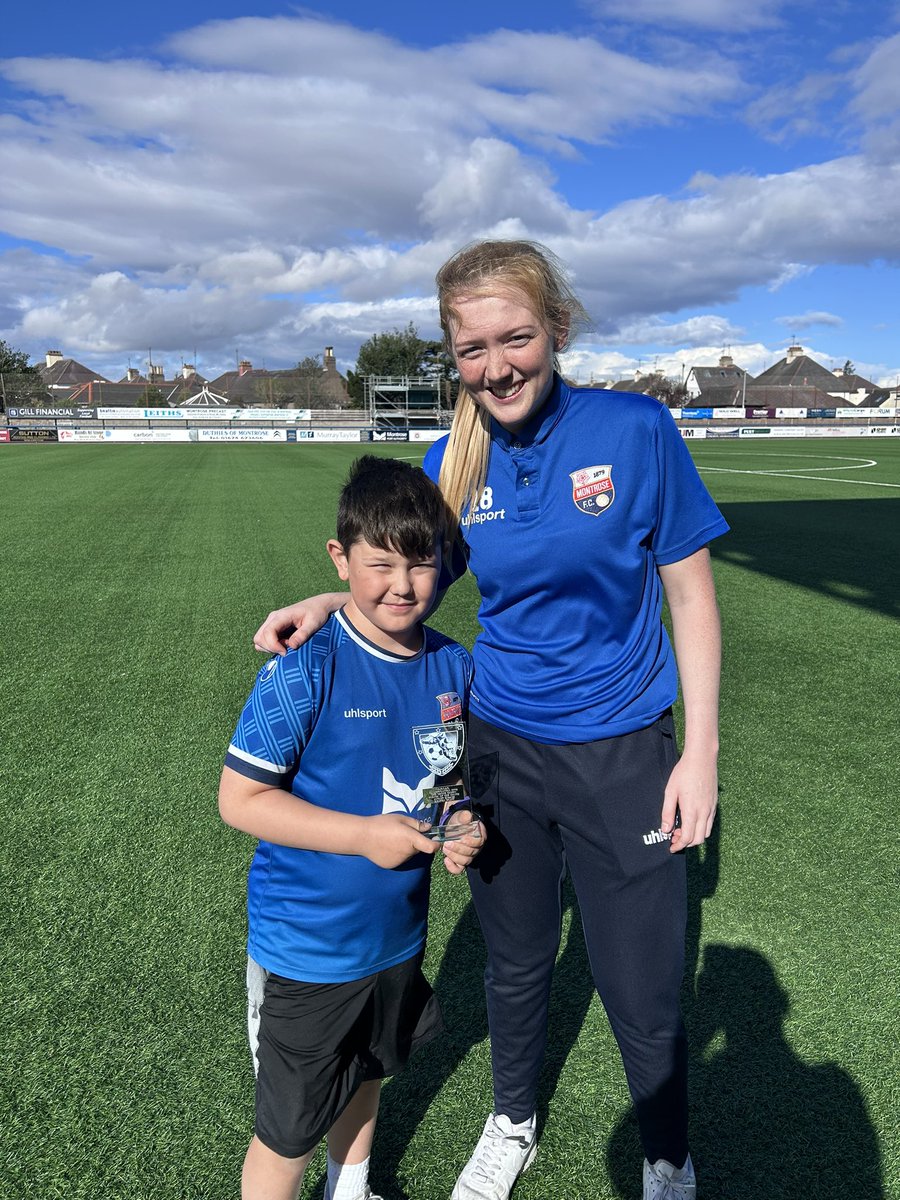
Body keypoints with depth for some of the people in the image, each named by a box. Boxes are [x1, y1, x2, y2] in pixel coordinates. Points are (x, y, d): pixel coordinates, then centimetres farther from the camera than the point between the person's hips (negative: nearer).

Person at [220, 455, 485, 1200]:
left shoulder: (452, 665, -7)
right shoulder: (306, 670, -24)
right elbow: (240, 799, -21)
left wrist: (464, 827, -13)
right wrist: (364, 834, -26)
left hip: (398, 931, 6)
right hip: (306, 947, -5)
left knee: (366, 1073, 30)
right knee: (289, 1130, 14)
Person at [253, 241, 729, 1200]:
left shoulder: (636, 430, -14)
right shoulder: (454, 461, -5)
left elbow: (690, 593, -8)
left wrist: (700, 750, -10)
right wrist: (328, 602, -10)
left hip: (621, 758, -2)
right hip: (502, 750, 3)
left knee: (643, 997, 12)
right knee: (514, 967, 22)